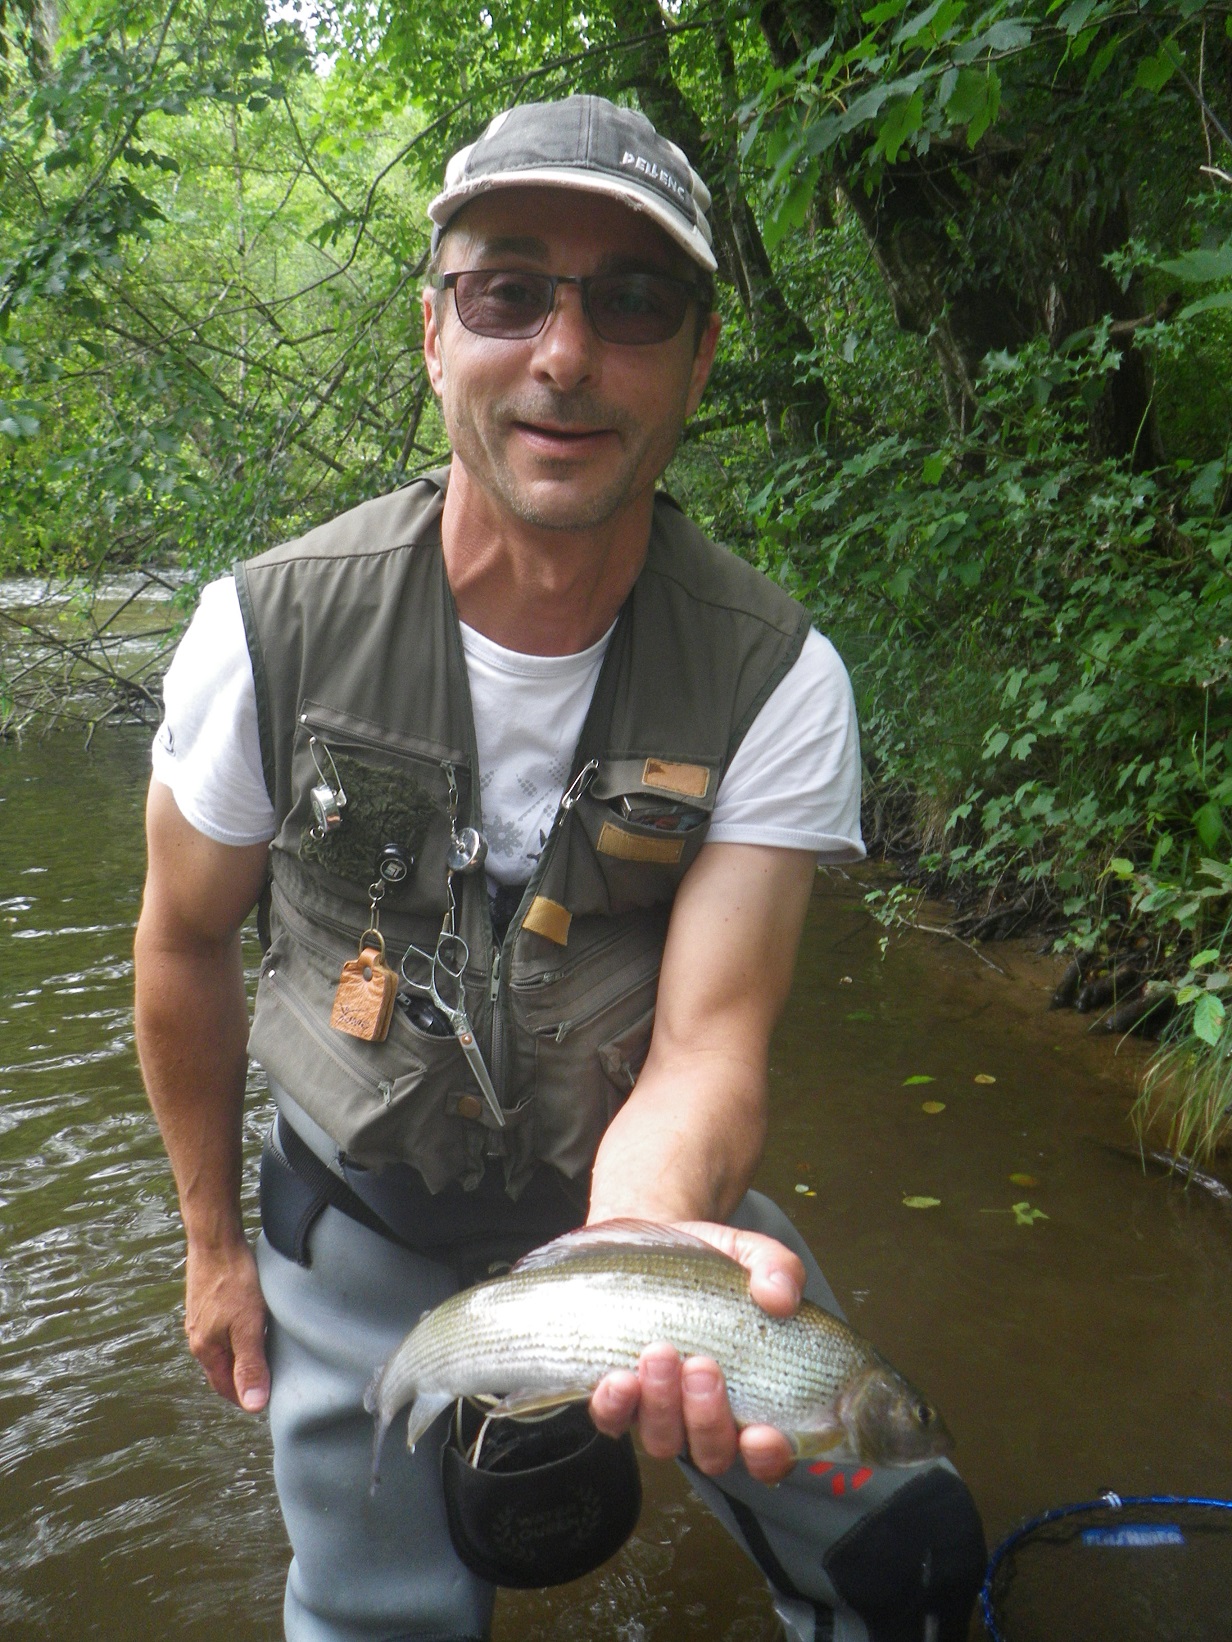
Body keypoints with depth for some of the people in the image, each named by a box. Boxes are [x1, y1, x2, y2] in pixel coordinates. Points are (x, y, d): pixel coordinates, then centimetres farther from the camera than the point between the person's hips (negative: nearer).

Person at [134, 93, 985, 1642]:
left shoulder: (778, 680, -19)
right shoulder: (272, 630, -19)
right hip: (360, 1204, 0)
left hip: (635, 1171, 1)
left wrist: (659, 1240, -45)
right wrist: (214, 1239, 4)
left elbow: (704, 1043, -23)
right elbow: (188, 943, -4)